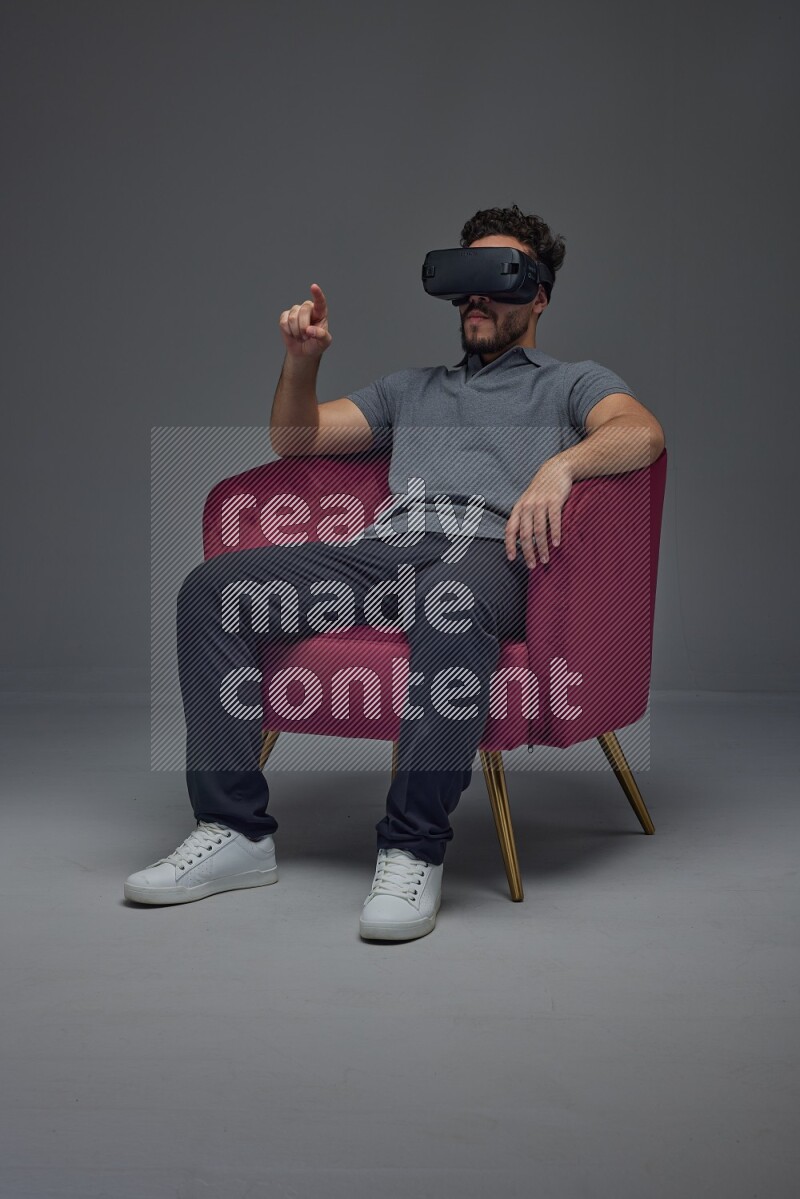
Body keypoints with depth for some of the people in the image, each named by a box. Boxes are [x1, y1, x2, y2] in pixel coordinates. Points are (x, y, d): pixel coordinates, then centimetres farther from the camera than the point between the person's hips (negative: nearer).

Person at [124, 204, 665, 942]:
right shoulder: (413, 387, 38)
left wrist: (560, 464, -22)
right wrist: (303, 359, 15)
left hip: (482, 549, -4)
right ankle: (236, 830, -19)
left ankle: (415, 851, -34)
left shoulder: (572, 382, 24)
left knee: (453, 607, -43)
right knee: (210, 588, -18)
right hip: (382, 545, 5)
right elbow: (296, 439, 35)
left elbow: (642, 432, 0)